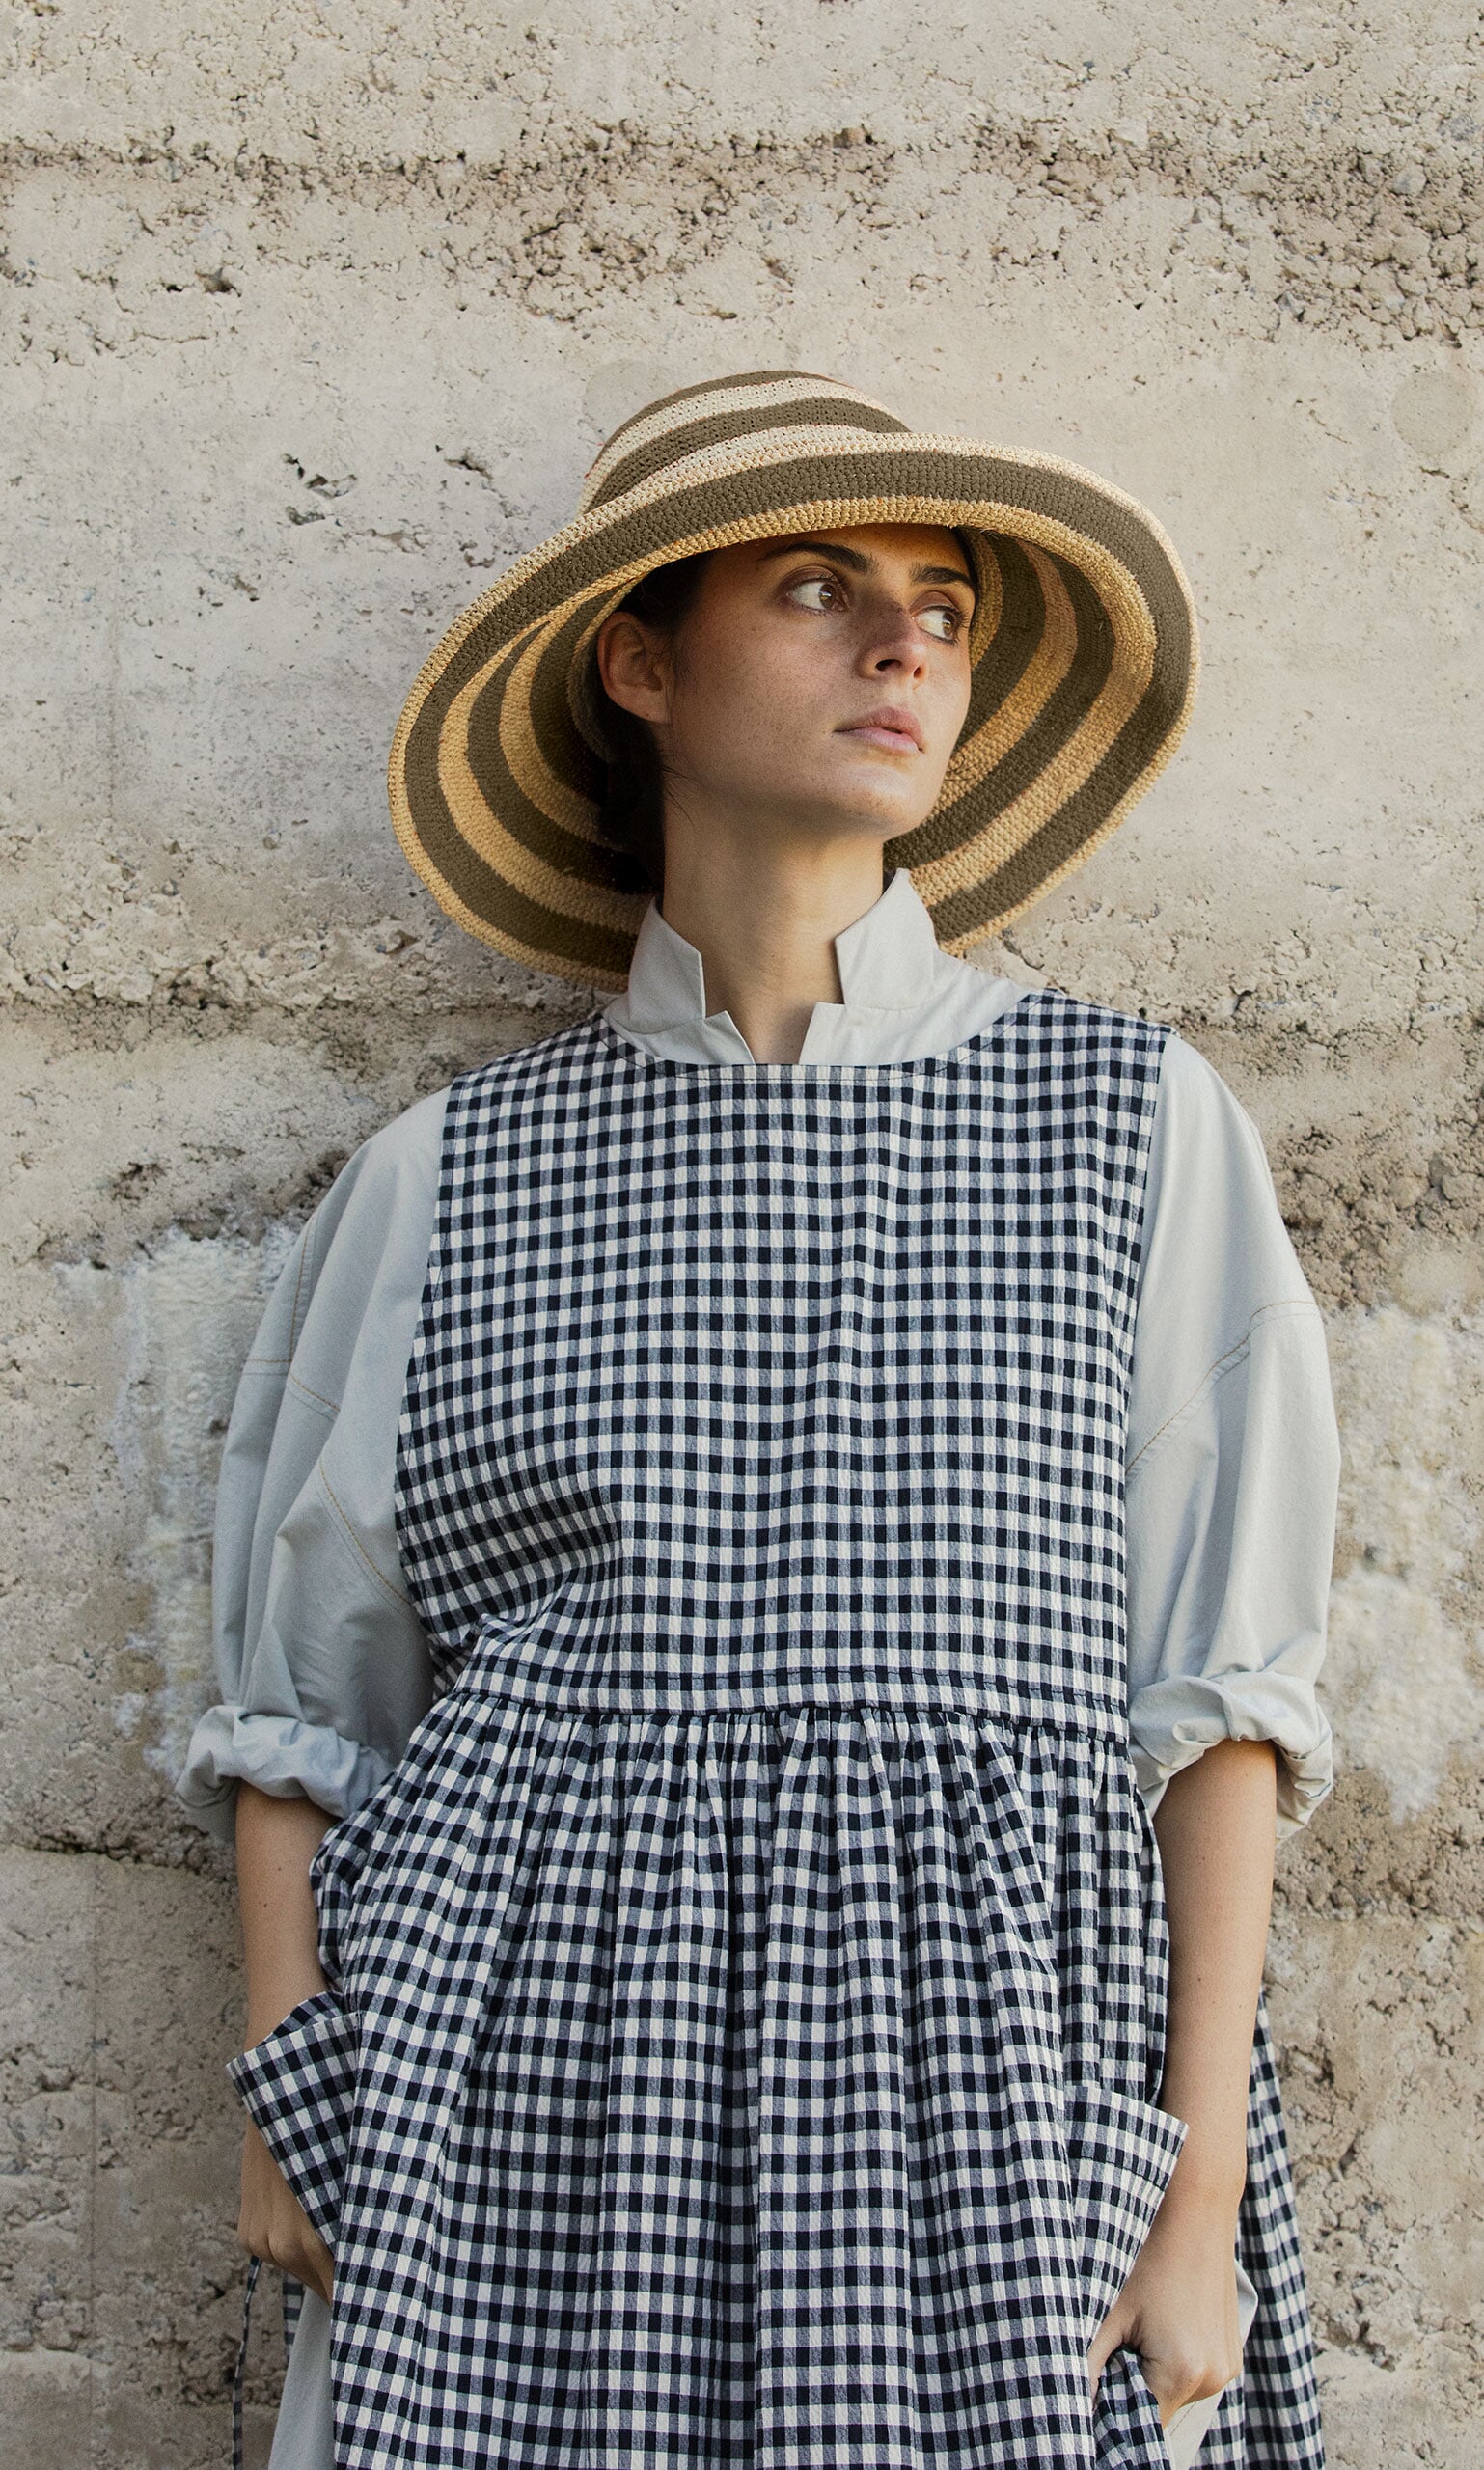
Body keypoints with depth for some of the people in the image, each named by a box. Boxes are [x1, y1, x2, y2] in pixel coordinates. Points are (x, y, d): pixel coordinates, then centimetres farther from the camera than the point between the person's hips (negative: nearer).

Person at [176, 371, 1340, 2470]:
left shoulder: (1141, 1122, 5)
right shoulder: (447, 1176, 8)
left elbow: (1214, 1682, 2)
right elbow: (299, 1685, 11)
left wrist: (1207, 2174, -5)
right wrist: (285, 2107, 1)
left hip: (986, 2089, 0)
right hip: (528, 2087, 1)